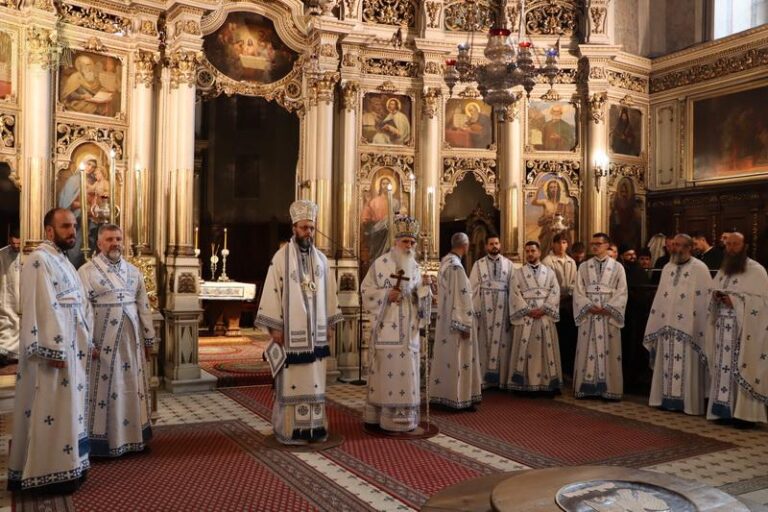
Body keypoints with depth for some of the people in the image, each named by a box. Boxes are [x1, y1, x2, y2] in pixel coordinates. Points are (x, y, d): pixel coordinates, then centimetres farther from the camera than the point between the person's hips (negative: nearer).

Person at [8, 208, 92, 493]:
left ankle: (66, 467, 23)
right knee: (49, 411, -2)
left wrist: (86, 343, 16)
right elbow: (39, 308, -20)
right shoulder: (39, 260, -13)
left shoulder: (64, 262, 16)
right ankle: (46, 474, 8)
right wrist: (53, 350, -23)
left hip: (71, 347, 10)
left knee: (68, 408, 14)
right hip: (52, 348, -9)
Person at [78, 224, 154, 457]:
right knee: (105, 388, 2)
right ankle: (102, 441, 13)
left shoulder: (133, 271, 9)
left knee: (132, 388, 11)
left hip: (131, 341, 5)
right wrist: (87, 343, -15)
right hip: (103, 342, -5)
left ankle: (133, 436, 23)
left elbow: (143, 305, 12)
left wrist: (148, 338, 10)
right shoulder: (87, 271, -6)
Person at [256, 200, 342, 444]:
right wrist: (274, 327, -11)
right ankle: (290, 429, 9)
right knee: (291, 380, 0)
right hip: (290, 332, -4)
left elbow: (329, 293, 12)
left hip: (316, 332, 4)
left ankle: (315, 426, 16)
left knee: (315, 380, 8)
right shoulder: (281, 257, -5)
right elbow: (272, 291, -7)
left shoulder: (321, 258, 9)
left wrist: (330, 324, 9)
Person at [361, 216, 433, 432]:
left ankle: (404, 417, 15)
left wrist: (424, 288, -5)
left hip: (408, 329, 5)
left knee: (406, 372, 7)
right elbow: (366, 291, -4)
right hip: (387, 328, -5)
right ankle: (384, 417, 5)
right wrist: (387, 294, -17)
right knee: (386, 371, -4)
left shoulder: (415, 267, 13)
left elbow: (420, 299, 15)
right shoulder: (380, 264, -4)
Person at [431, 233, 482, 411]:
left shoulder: (445, 261, 8)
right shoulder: (456, 266, -21)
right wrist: (464, 325, -20)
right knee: (458, 359, -2)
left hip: (445, 319, 10)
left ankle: (443, 394, 22)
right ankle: (458, 399, 5)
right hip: (455, 321, -10)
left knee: (446, 357, 14)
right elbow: (459, 297, -22)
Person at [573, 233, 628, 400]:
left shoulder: (617, 267, 5)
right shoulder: (584, 266, 9)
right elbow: (578, 291, 2)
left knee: (608, 350, 1)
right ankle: (587, 387, 7)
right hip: (588, 314, 1)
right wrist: (590, 307, -12)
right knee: (588, 350, 2)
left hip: (609, 314, -1)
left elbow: (621, 292, -1)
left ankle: (609, 389, 6)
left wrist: (607, 308, -14)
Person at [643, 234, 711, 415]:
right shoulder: (667, 268, 13)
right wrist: (659, 324, 13)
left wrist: (701, 328, -13)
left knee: (686, 366, -2)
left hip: (687, 328, -6)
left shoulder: (699, 269, -5)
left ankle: (687, 402, 7)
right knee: (667, 364, 9)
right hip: (667, 327, 6)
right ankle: (668, 399, 18)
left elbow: (705, 299, -8)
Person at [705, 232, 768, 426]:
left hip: (745, 331, -6)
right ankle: (724, 410, 8)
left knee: (741, 369, -7)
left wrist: (735, 301, -18)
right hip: (722, 329, 6)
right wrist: (716, 296, -1)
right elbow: (715, 294, 23)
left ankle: (744, 413, -3)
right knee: (723, 368, 4)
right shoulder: (722, 271, 17)